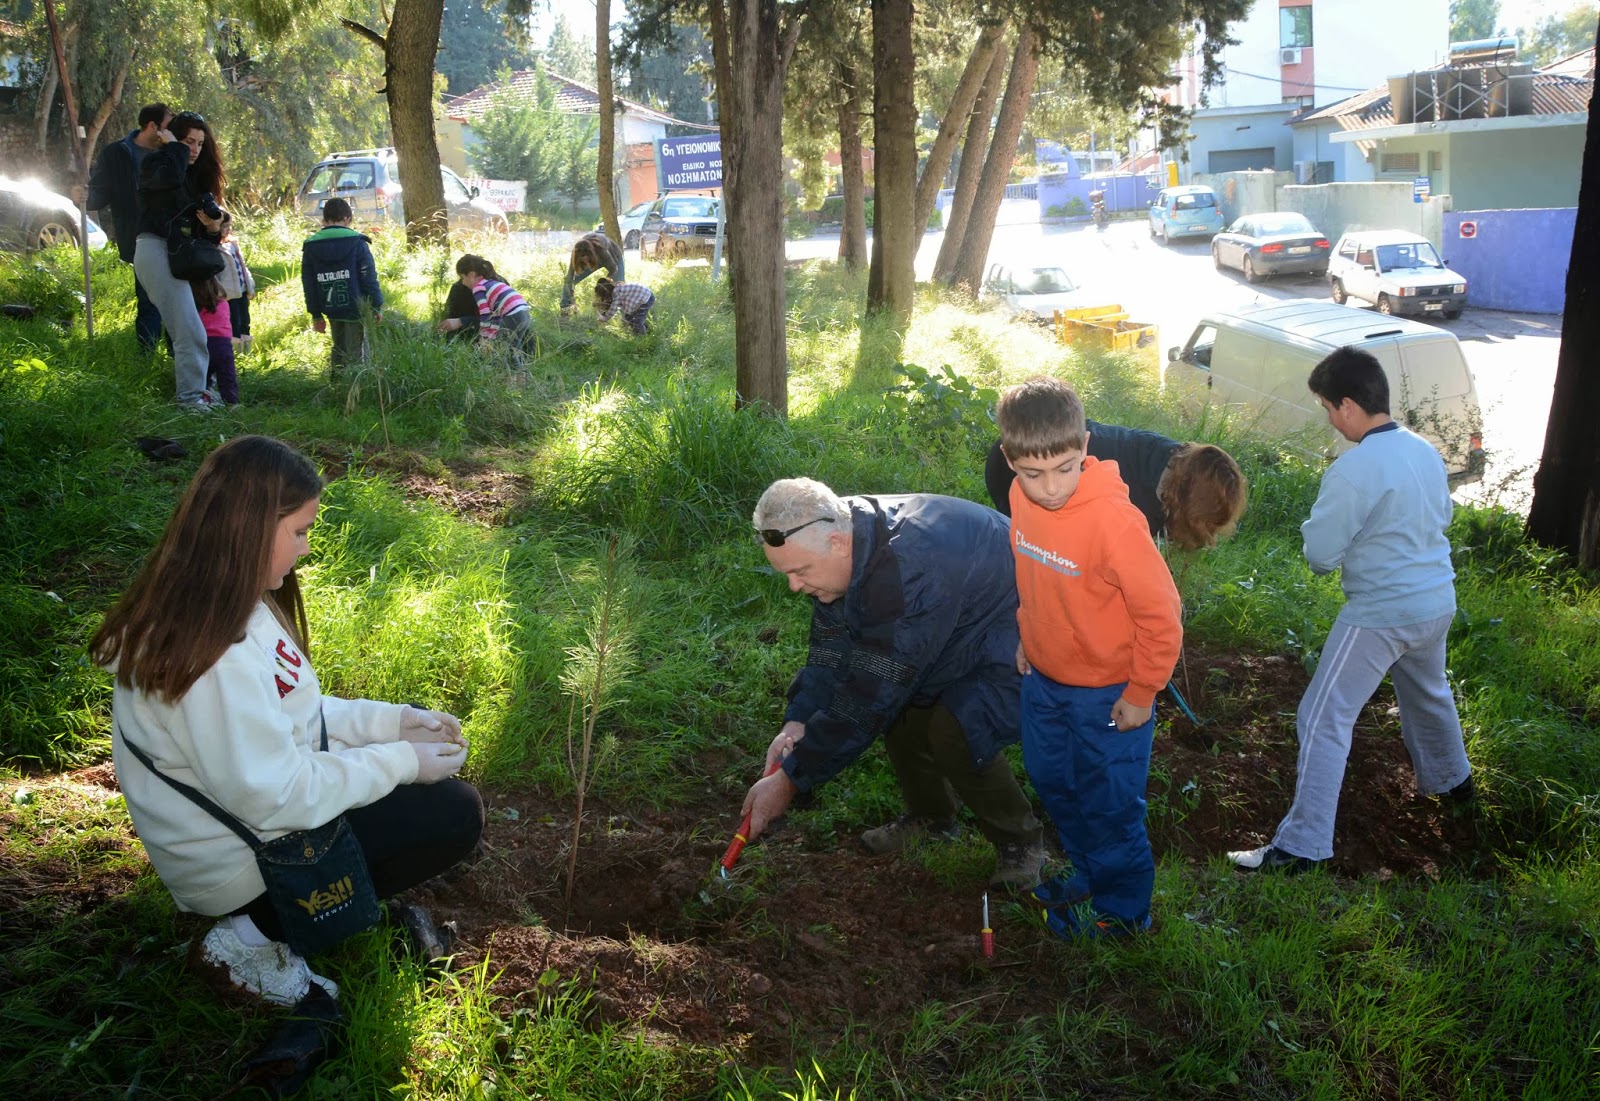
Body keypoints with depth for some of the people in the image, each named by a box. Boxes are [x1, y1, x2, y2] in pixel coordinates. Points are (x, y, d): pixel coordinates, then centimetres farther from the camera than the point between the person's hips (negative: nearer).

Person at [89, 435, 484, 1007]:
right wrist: (399, 761, -18)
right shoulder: (216, 655, -31)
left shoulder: (225, 608, -1)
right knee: (454, 813, -7)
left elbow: (292, 715, 9)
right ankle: (249, 940, -3)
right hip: (240, 861, -10)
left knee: (422, 745, 15)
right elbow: (275, 798, -28)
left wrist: (394, 722, 1)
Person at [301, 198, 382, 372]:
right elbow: (369, 278, -9)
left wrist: (316, 314, 13)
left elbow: (308, 284, 6)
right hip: (355, 309, -4)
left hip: (331, 310, 4)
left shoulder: (310, 246, 3)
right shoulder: (357, 243, -8)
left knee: (339, 350, 20)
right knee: (357, 352, 0)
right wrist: (376, 306, -1)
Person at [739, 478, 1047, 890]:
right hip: (961, 630, 9)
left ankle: (1019, 842, -1)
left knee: (954, 730, -25)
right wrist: (797, 722, -18)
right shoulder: (843, 540, -13)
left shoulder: (909, 573, -40)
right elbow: (830, 648, -3)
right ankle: (930, 814, 21)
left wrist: (790, 779, -28)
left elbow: (868, 700, -35)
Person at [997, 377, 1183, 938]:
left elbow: (1161, 614, -24)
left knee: (1108, 803, 9)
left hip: (1107, 692, -7)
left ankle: (1122, 908, 32)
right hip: (1045, 678, 7)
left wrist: (1141, 694, -16)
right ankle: (1089, 876, 47)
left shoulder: (1114, 519, -32)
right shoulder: (1022, 497, -11)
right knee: (1052, 780, 24)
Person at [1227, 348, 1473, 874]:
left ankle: (1301, 845, -4)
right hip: (1438, 602, 8)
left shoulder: (1354, 470, -24)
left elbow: (1319, 554, -18)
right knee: (1428, 693, 33)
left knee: (1323, 721, -4)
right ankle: (1450, 780, 56)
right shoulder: (1425, 450, 2)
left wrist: (1324, 523, 1)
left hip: (1381, 614, -8)